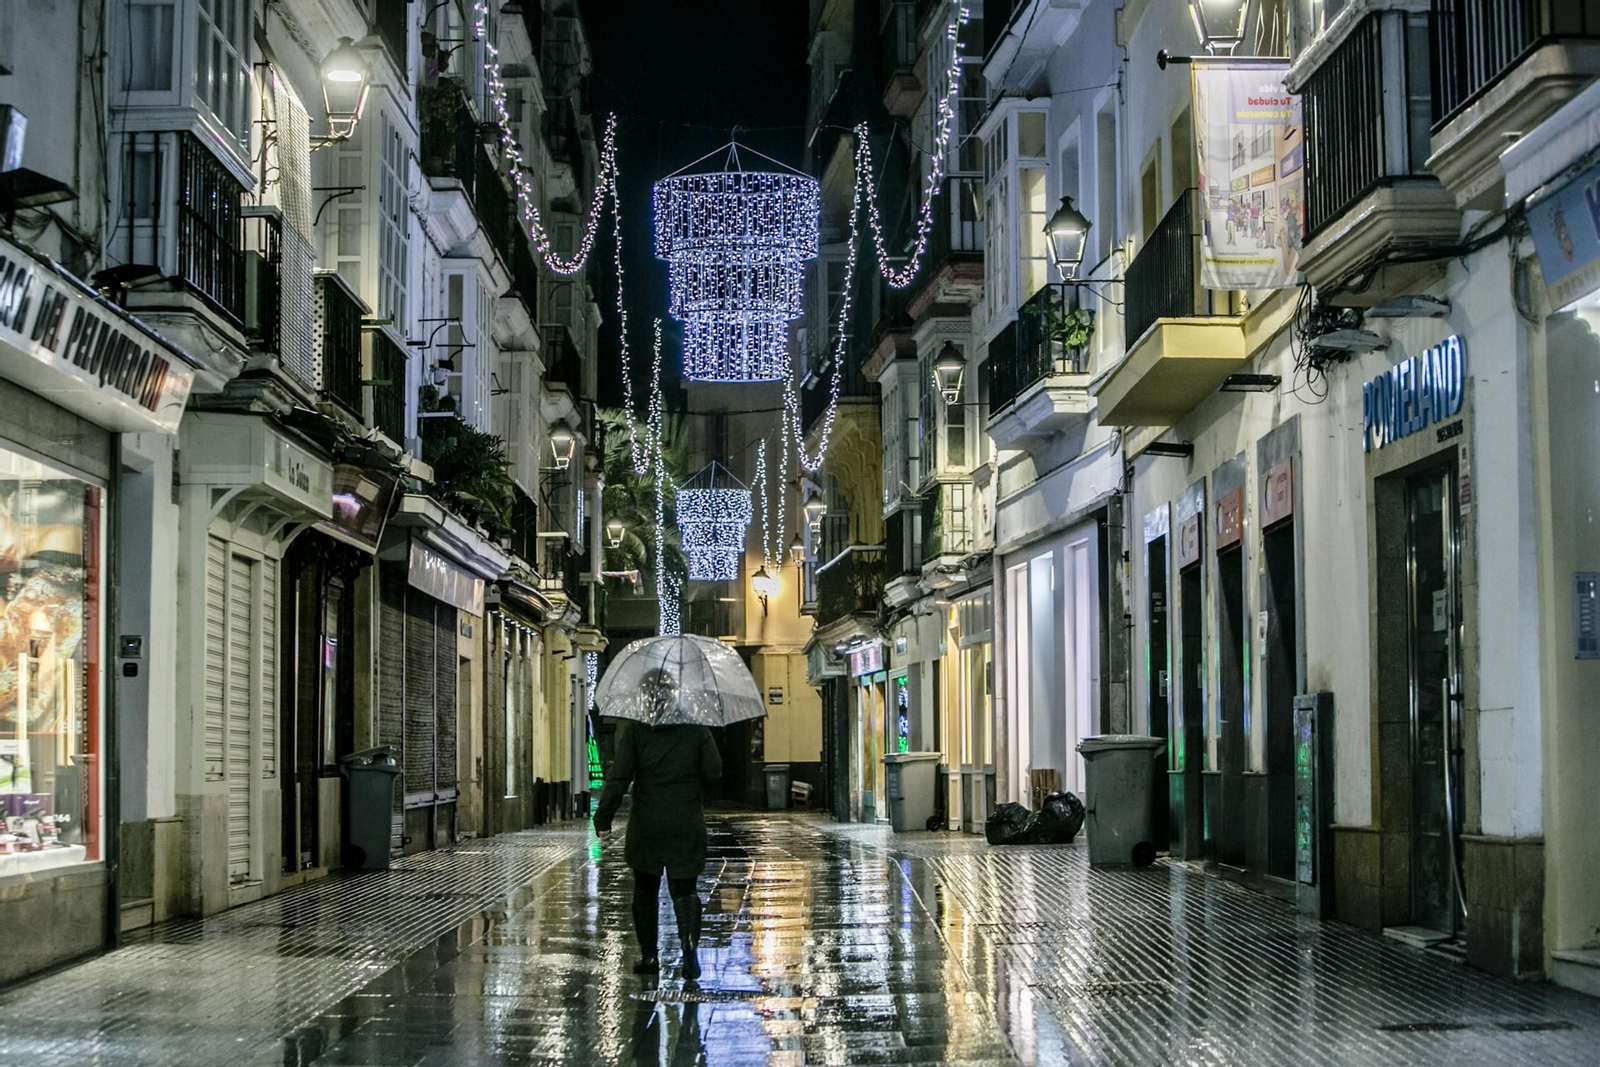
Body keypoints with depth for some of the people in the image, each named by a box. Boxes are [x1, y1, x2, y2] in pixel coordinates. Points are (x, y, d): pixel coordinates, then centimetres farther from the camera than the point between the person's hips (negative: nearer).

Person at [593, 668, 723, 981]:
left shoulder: (634, 730, -7)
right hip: (687, 826, 1)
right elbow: (713, 772, -1)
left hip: (647, 826, -1)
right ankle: (690, 943, -18)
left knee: (645, 891, 14)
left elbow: (619, 776, -11)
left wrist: (604, 817, -7)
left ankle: (649, 955, 17)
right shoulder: (696, 729, -2)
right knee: (684, 889, 5)